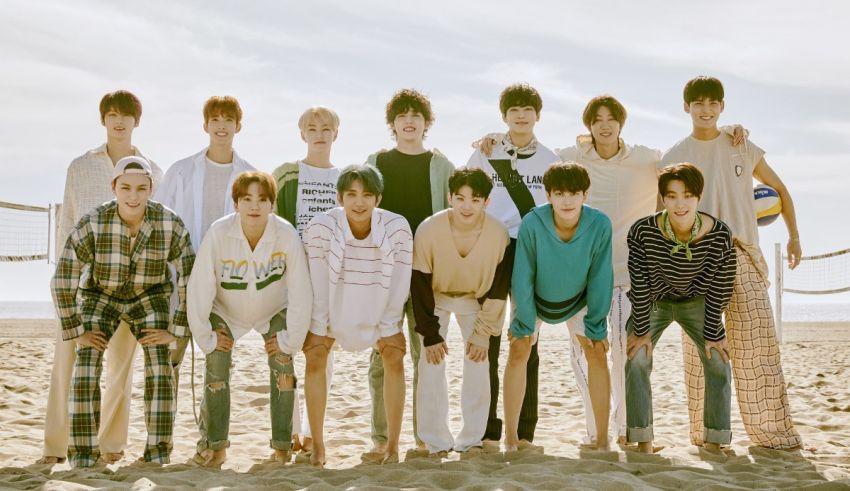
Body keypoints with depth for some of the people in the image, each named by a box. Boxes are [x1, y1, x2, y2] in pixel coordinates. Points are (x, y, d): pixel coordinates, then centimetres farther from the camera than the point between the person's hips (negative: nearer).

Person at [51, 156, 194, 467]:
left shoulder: (170, 224, -26)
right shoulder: (92, 224, -28)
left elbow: (191, 278, -17)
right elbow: (63, 281, -20)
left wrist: (175, 331, -17)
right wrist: (77, 332, -18)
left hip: (149, 298, 0)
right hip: (100, 297, 0)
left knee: (159, 369, -18)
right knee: (86, 370, -18)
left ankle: (158, 453, -6)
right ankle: (83, 454, -7)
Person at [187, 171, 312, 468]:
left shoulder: (287, 235, -29)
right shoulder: (218, 234, -30)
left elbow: (301, 292, -23)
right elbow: (199, 287, -23)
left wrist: (291, 339, -17)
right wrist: (205, 336, -16)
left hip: (274, 310, 0)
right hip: (225, 311, 0)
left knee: (282, 365, -12)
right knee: (216, 368, -12)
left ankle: (282, 446, 0)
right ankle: (214, 446, 3)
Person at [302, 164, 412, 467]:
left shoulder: (398, 228, -25)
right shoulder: (321, 227, -28)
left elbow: (399, 284, -16)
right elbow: (317, 283, -20)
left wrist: (387, 328, -11)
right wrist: (319, 329, -14)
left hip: (378, 304, 1)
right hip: (333, 303, 0)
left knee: (394, 358, -10)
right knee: (315, 358, -11)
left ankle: (393, 445, 1)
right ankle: (317, 445, 1)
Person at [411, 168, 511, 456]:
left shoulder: (499, 234, -27)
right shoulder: (428, 231, -31)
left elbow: (498, 290, -14)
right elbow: (420, 287, -19)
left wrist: (483, 333, -13)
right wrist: (430, 335, -17)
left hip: (475, 300, 1)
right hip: (436, 297, -1)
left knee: (478, 363, -8)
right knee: (432, 364, -10)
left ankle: (471, 438, 3)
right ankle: (436, 440, 1)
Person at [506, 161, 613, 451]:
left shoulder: (600, 225, -31)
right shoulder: (532, 224, -33)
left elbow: (600, 278, -19)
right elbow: (522, 277, -22)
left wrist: (595, 326, -15)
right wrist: (524, 324, -17)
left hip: (578, 299, 1)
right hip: (535, 298, -1)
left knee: (598, 354, -8)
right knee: (518, 352, -10)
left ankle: (603, 439, 2)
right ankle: (511, 437, 0)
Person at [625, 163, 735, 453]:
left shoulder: (719, 236, -28)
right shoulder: (643, 232, -31)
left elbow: (719, 289, -16)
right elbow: (640, 286, -20)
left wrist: (713, 334, -12)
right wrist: (641, 330, -15)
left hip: (695, 301, 1)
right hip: (653, 301, -1)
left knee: (719, 362, -9)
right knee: (637, 361, -14)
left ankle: (714, 442, 3)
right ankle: (643, 441, -3)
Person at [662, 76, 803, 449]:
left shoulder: (743, 149, 12)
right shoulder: (674, 157, 9)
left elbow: (780, 189, 22)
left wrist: (793, 235, 13)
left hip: (742, 255, 1)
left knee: (757, 339, -7)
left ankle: (770, 429, -3)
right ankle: (705, 431, 5)